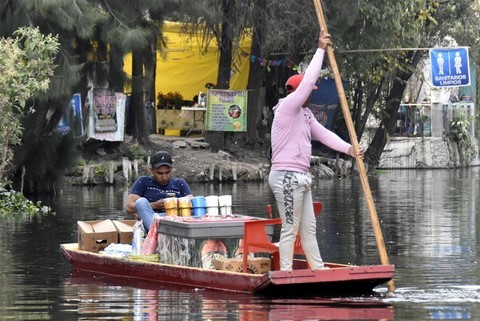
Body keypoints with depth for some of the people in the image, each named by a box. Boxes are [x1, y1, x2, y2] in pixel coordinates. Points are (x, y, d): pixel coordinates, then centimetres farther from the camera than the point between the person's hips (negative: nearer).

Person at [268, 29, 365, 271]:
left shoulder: (304, 114, 19)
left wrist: (348, 148, 2)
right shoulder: (287, 106, -10)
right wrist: (320, 50, -10)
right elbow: (308, 81, -16)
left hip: (300, 178, 10)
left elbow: (323, 134, 15)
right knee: (290, 228, -7)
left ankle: (318, 269, 21)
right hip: (286, 176, -10)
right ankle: (286, 274, -4)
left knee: (308, 227, 15)